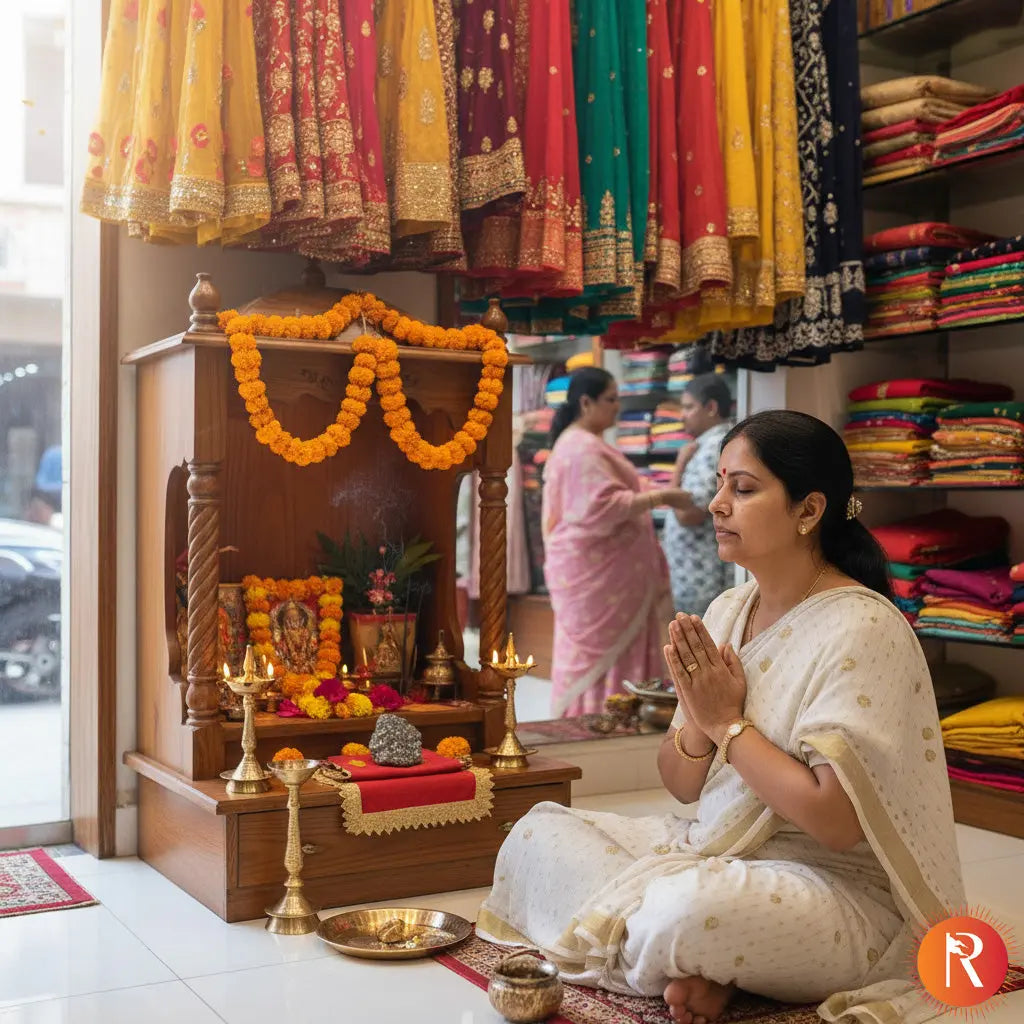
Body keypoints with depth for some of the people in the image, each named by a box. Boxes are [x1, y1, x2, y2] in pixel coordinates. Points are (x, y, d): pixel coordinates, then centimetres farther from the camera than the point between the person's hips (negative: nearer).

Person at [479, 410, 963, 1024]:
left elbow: (837, 821, -24)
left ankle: (695, 971, -5)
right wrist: (699, 720, -13)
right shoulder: (728, 611, 5)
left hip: (837, 884, -8)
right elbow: (682, 786, 10)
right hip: (713, 848, 9)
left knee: (687, 909, -38)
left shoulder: (862, 629, -17)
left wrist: (729, 722, -15)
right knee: (538, 834, -2)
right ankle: (697, 968, -11)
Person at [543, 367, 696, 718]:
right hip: (595, 572, -10)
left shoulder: (583, 444, 18)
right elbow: (604, 507, -24)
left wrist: (651, 497, 12)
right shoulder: (583, 448, -17)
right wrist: (658, 497, -17)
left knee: (592, 654, 11)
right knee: (601, 653, -6)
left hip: (596, 569, 10)